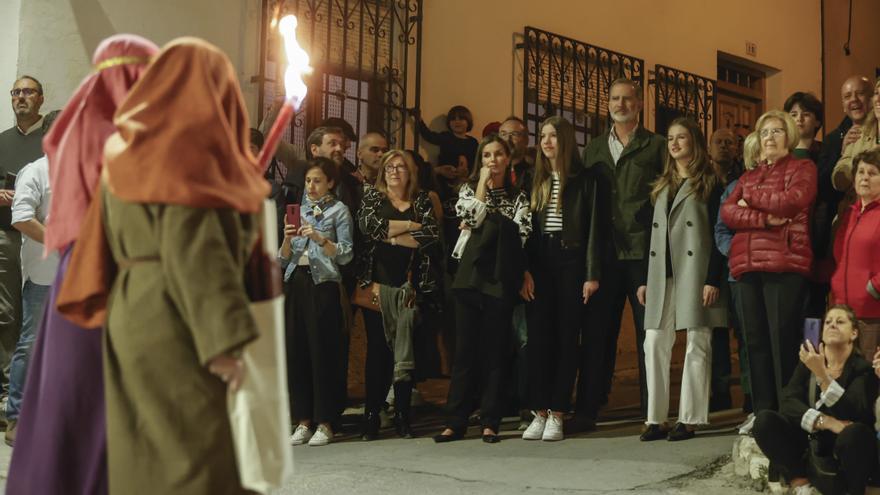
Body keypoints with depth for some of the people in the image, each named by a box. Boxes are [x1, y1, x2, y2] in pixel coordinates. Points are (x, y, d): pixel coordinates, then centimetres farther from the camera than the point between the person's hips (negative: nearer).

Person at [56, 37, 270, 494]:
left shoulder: (133, 147, 13)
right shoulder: (185, 147, -13)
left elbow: (116, 240, 16)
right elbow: (192, 248, -20)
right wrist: (225, 340, -22)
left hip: (137, 314, 9)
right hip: (174, 319, -9)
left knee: (150, 456, 12)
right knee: (194, 455, -5)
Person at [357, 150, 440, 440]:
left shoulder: (421, 201, 12)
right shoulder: (373, 197, 11)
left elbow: (431, 235, -5)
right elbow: (367, 225, -9)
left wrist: (390, 236, -6)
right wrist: (409, 226, -5)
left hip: (410, 285, 1)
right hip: (377, 283, -1)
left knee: (406, 350, 0)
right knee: (377, 349, -2)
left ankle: (402, 416, 7)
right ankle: (371, 417, 2)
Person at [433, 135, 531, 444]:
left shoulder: (519, 197, 14)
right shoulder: (469, 188, 16)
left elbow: (519, 234, -1)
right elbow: (471, 216, -4)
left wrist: (482, 225, -4)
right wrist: (483, 184, 2)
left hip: (500, 279, 0)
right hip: (470, 277, 0)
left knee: (495, 350, 0)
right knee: (465, 349, -1)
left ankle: (490, 422, 5)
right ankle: (456, 421, 1)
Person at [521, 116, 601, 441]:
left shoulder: (584, 179, 2)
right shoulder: (535, 180, 12)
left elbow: (592, 227, -2)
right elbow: (526, 227, 9)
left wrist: (592, 274, -9)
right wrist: (524, 271, -2)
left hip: (570, 261, -3)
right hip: (539, 262, 3)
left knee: (566, 336, -1)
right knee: (539, 336, 0)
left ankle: (557, 414, 2)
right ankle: (539, 411, 4)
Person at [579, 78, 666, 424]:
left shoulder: (656, 146, 6)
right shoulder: (594, 149, 16)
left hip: (644, 252, -3)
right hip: (605, 253, 3)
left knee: (649, 331, 2)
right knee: (598, 330, 5)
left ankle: (652, 410, 9)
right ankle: (588, 408, 11)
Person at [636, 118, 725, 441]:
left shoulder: (709, 183, 1)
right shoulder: (662, 186, 19)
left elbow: (717, 235, -6)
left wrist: (713, 280, -14)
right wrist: (645, 279, 12)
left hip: (695, 273, -6)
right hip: (662, 275, 6)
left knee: (697, 344, -1)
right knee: (654, 344, 0)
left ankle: (690, 419, 3)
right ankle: (656, 419, 4)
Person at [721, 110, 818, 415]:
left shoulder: (802, 169, 9)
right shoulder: (748, 176, 24)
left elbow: (792, 201, -11)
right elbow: (727, 213, 8)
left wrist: (750, 199, 4)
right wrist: (765, 219, -9)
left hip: (785, 263, -5)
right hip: (747, 265, 5)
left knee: (782, 340, -9)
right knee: (755, 341, 3)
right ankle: (761, 412, 8)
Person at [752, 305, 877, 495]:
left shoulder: (863, 368, -9)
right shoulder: (808, 361, 2)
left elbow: (853, 414, -25)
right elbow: (787, 401, -11)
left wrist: (822, 374, -34)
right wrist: (825, 422, -27)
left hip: (848, 450, -3)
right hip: (812, 445, 3)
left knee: (855, 433, -38)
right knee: (764, 420, -19)